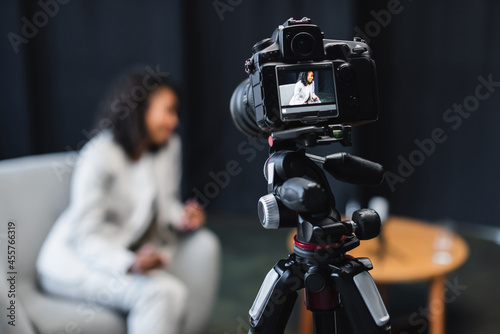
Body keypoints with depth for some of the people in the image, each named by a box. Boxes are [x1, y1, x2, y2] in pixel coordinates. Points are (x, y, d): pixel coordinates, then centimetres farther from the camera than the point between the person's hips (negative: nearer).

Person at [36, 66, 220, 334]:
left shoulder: (169, 146, -1)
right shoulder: (100, 155, -22)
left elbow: (166, 204, 8)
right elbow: (84, 235, -25)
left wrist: (182, 219, -16)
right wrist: (131, 264, -41)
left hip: (129, 251, 8)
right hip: (75, 259, -7)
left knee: (203, 245, -10)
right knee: (163, 293, -29)